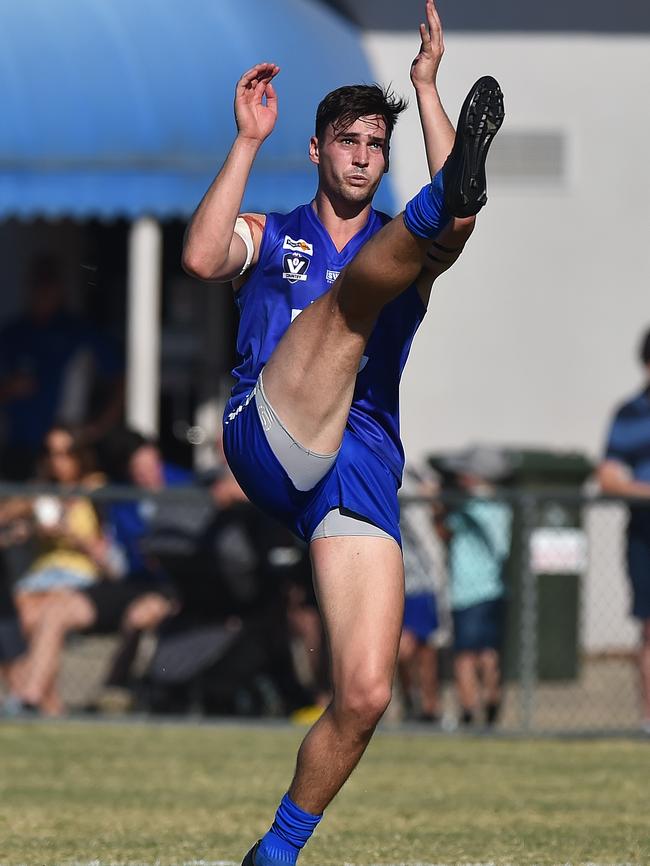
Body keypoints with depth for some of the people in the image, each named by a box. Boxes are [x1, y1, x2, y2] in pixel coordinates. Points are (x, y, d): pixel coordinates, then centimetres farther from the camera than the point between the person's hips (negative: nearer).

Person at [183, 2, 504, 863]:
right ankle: (449, 199, -60)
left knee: (365, 695, -10)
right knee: (354, 293, -27)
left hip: (364, 470, 3)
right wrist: (248, 140, -2)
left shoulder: (396, 244, 24)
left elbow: (456, 220, -1)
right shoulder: (271, 236, 22)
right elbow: (201, 257, -3)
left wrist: (427, 87, -2)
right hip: (267, 438, -3)